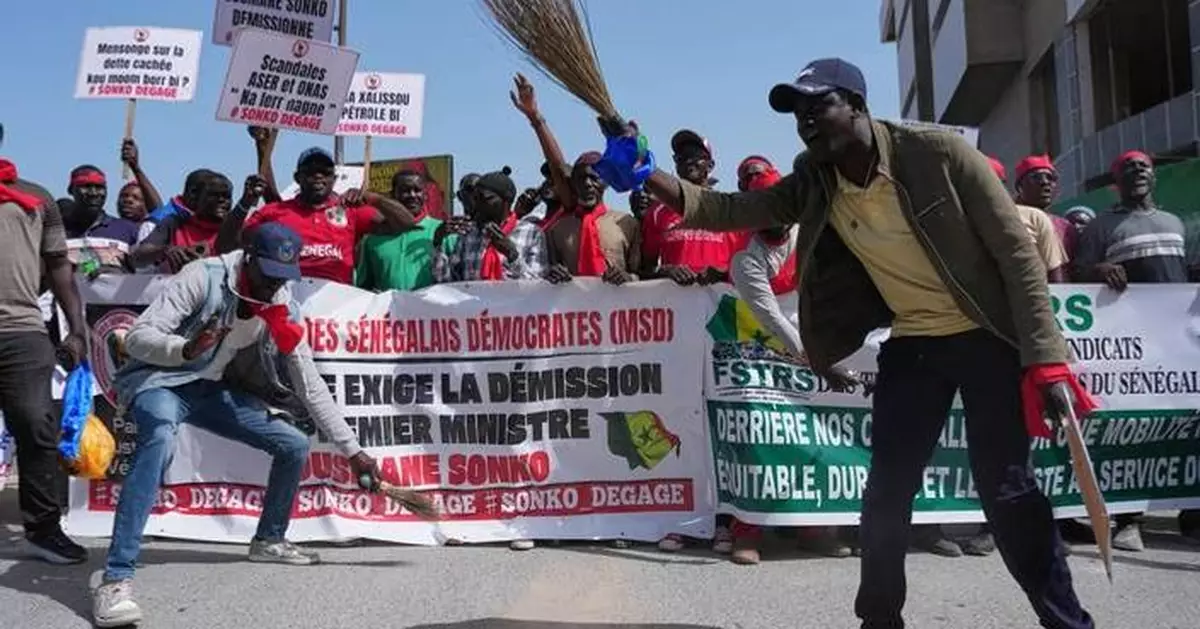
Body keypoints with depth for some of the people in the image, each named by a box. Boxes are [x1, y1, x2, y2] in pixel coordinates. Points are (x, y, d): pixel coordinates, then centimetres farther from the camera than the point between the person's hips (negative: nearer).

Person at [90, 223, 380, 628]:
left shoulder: (283, 308, -6)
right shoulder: (204, 277, -22)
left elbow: (309, 385, -1)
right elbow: (137, 338, -24)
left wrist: (351, 450, -2)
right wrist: (185, 349, -47)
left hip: (211, 389, 6)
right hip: (158, 381, -6)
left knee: (295, 446, 2)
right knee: (160, 437, -39)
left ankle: (268, 540, 27)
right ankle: (116, 578, -39)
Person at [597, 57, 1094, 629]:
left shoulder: (938, 153, -18)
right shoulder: (812, 188, -4)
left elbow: (1016, 248, -16)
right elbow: (726, 210, -5)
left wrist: (1044, 357, -21)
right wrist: (642, 174, -20)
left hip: (988, 337, -4)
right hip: (911, 344, 5)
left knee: (1004, 486, -7)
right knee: (885, 493, 6)